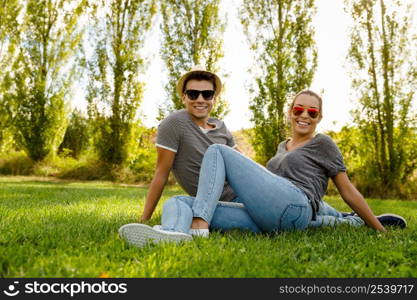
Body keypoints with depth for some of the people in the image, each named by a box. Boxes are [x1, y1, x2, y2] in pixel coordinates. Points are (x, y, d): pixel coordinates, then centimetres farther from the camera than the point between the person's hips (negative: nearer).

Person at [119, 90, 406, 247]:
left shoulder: (323, 143, 14)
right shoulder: (283, 146, 33)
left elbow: (349, 191, 13)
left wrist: (380, 229, 13)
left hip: (293, 208, -7)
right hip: (265, 220, 7)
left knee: (217, 150, -9)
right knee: (177, 203, -14)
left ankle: (199, 226, -27)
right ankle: (174, 234, -51)